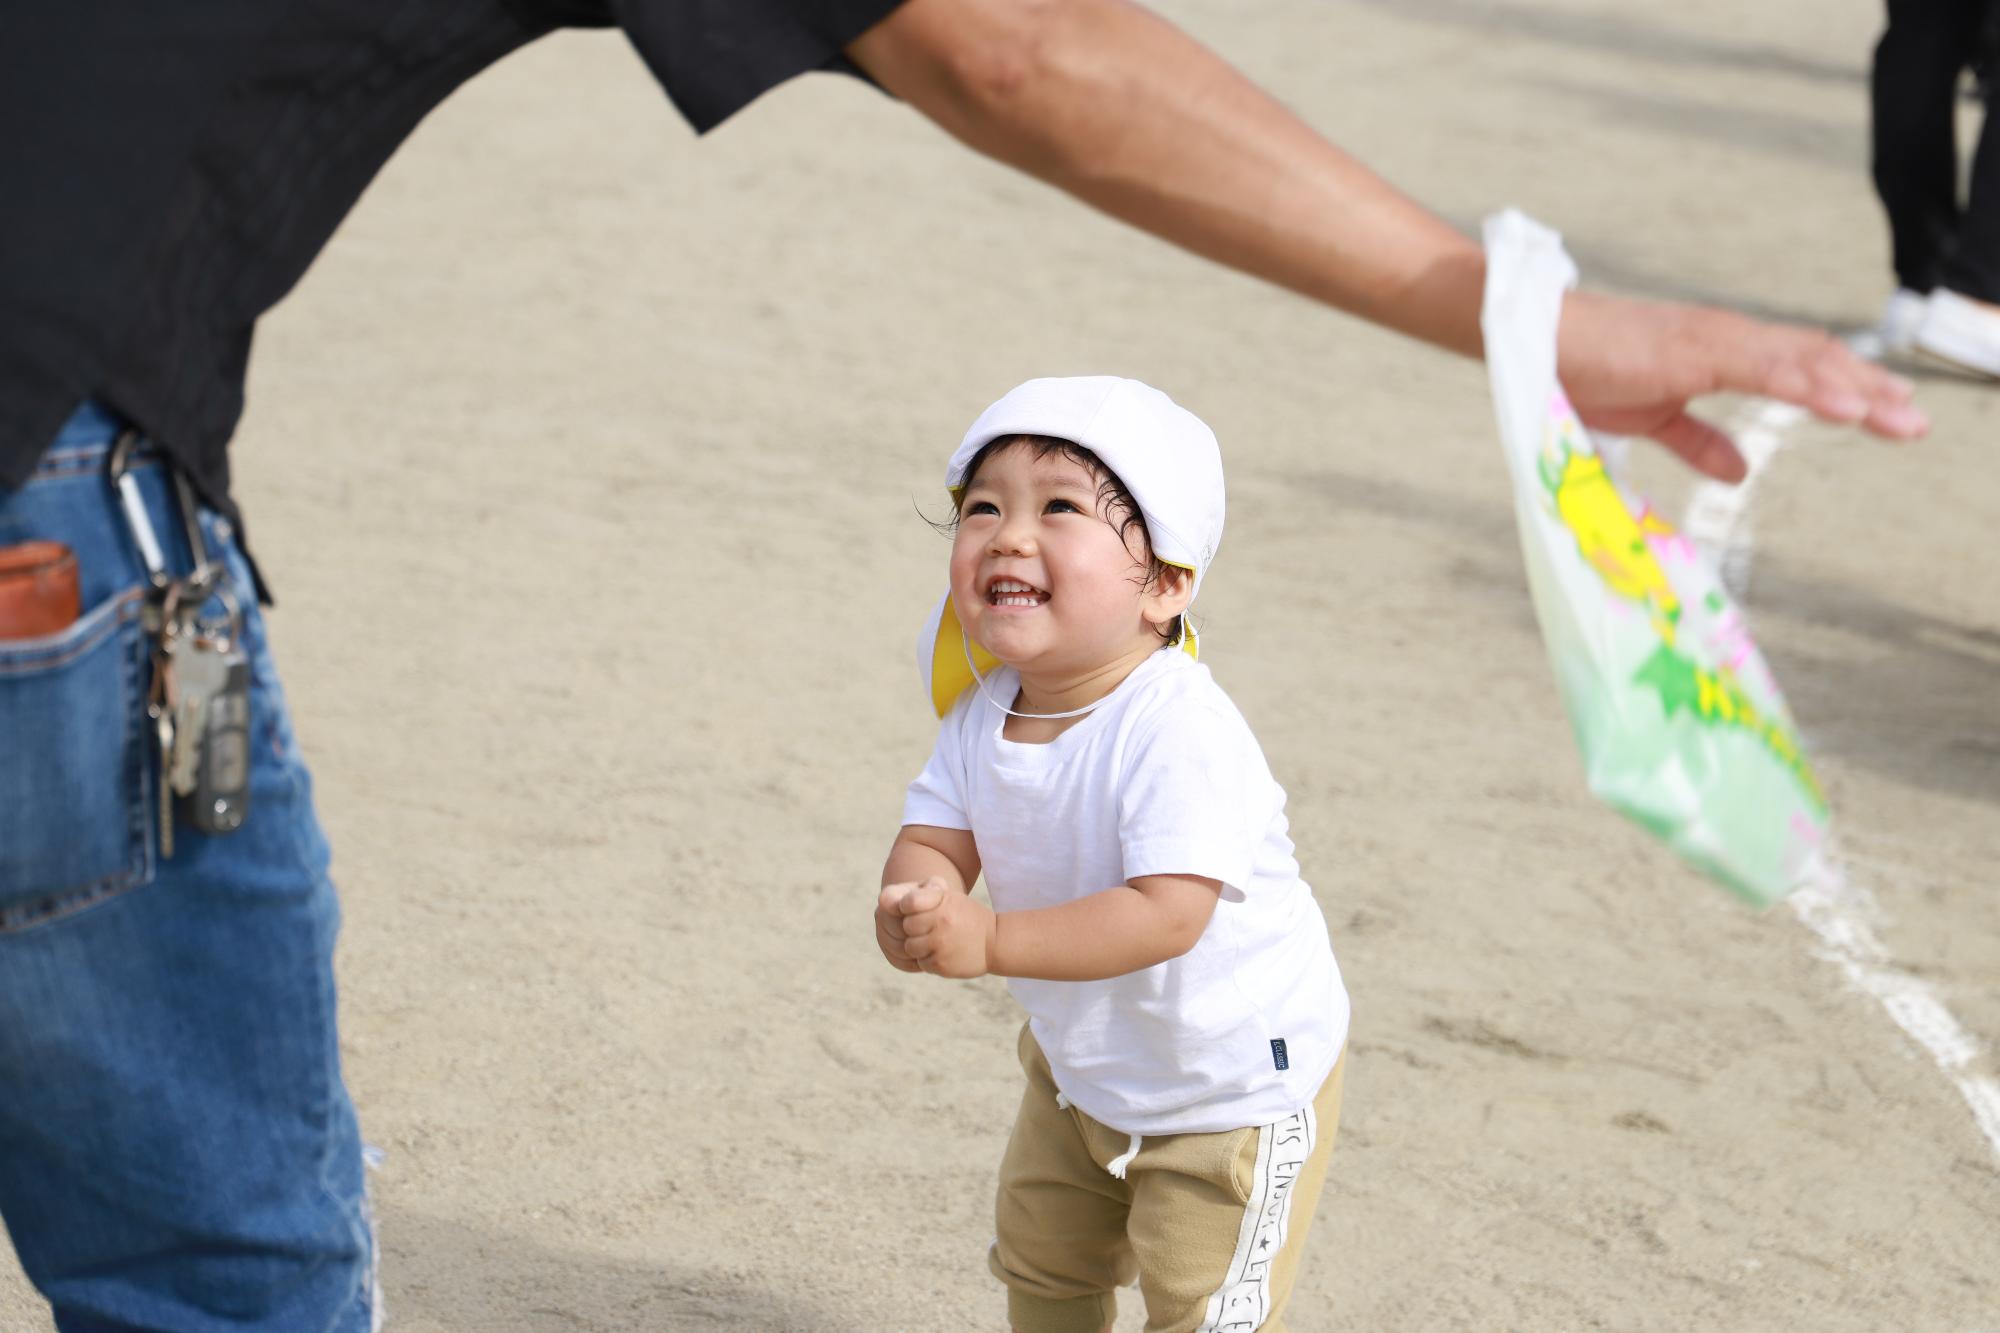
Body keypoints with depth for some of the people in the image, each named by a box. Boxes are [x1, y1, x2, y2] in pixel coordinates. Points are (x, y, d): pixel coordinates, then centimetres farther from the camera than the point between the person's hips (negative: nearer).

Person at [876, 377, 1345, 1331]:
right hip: (1081, 1064, 8)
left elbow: (1167, 912, -41)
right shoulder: (982, 713, -11)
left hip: (1237, 1080, -8)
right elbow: (932, 838, -9)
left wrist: (989, 941, -44)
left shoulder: (1178, 732, -36)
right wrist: (915, 906, -35)